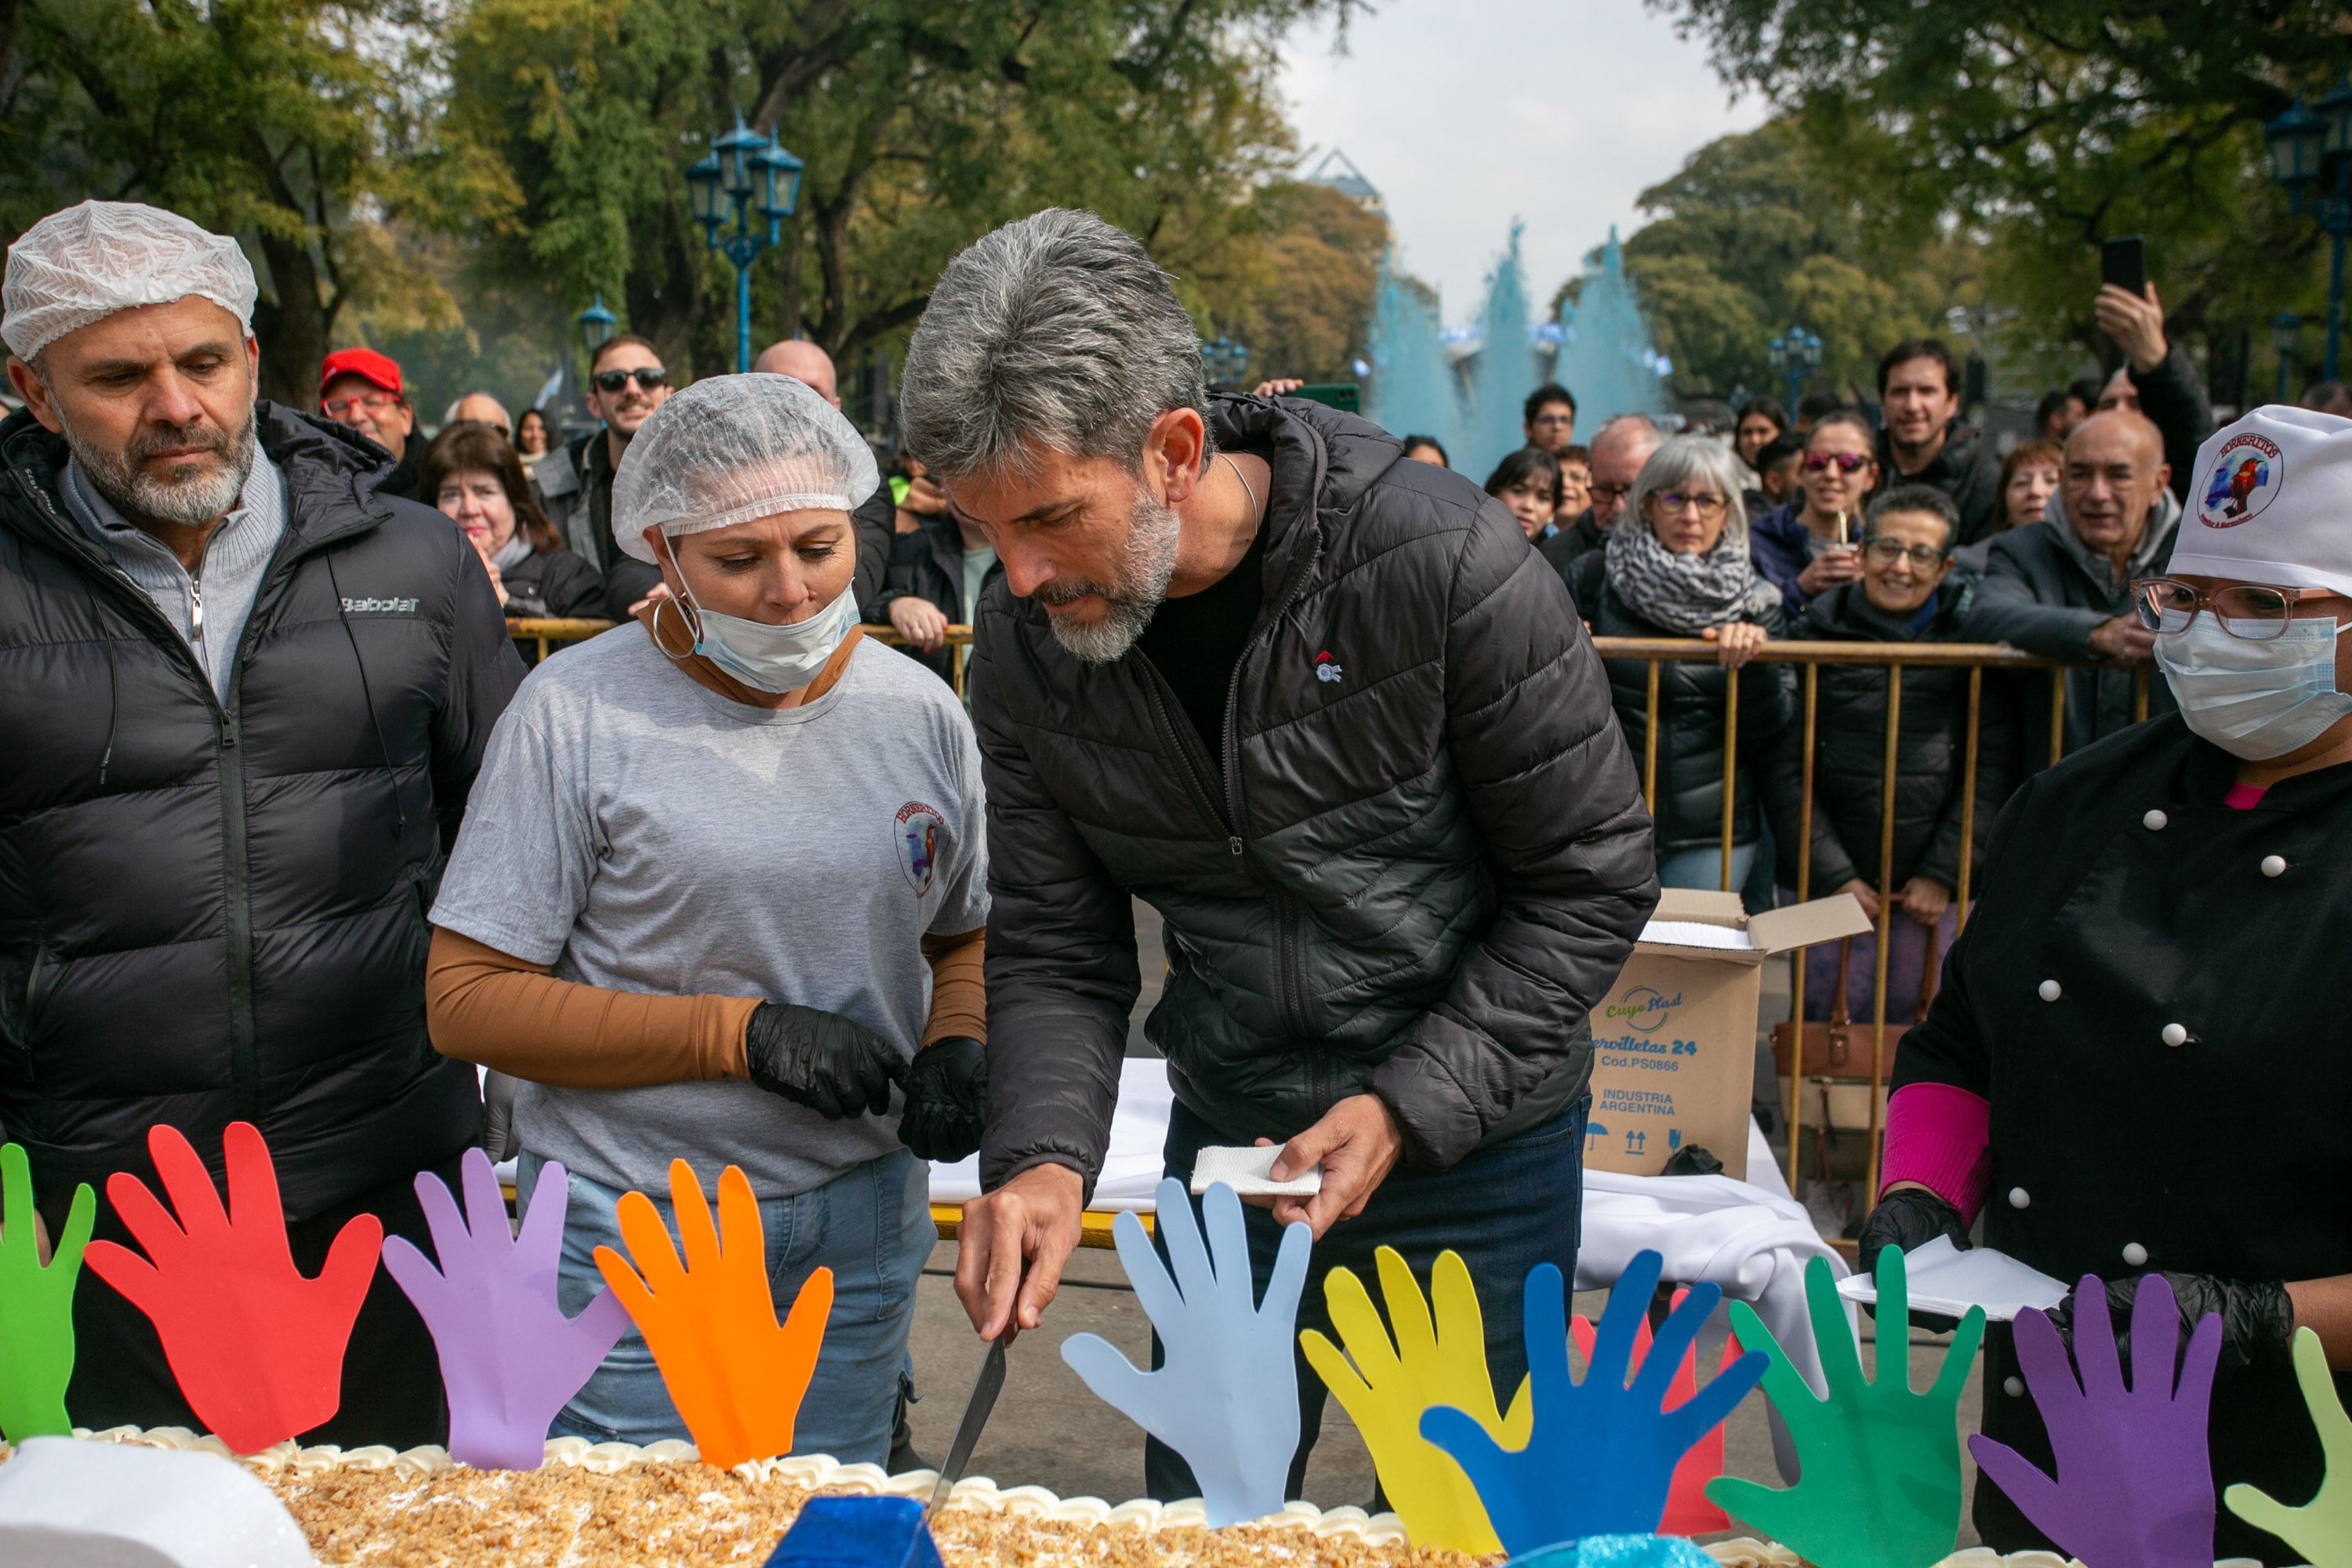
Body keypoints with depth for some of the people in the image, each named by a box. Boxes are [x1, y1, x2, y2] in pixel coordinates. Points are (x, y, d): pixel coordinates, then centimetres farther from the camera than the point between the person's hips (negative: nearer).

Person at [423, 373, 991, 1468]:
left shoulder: (919, 712, 2)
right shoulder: (580, 709, -11)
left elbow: (965, 936, 15)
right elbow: (466, 998, -11)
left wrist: (958, 1043, -8)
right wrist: (741, 1033, -18)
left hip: (859, 1230, 4)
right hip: (632, 1232, -3)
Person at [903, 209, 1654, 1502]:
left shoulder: (1439, 559, -25)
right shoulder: (1026, 634, -11)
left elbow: (1591, 884, -16)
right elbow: (1052, 951, -4)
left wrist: (1407, 1109, -21)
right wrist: (1043, 1159, -22)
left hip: (1470, 1141, -3)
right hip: (1229, 1133, 4)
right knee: (1195, 1514, 17)